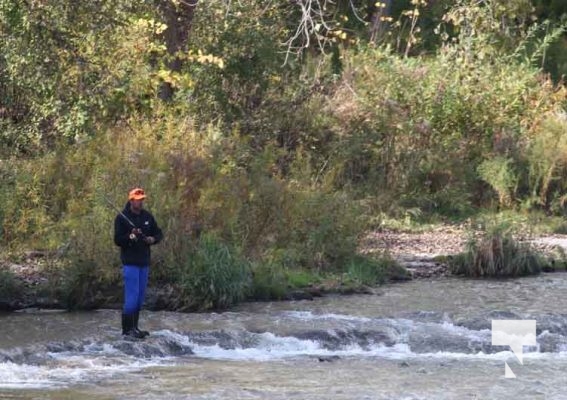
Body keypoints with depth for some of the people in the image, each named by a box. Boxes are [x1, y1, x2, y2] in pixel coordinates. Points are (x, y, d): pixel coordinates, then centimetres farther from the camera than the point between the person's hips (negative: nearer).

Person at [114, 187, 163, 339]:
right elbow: (117, 240, -9)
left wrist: (153, 239, -6)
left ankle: (134, 327, 18)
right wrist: (130, 236, -26)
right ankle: (127, 329, -8)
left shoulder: (147, 217, 10)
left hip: (144, 262, 7)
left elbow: (159, 234, 16)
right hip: (130, 262, -7)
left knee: (140, 297, 10)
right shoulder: (122, 218, -7)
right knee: (132, 296, -11)